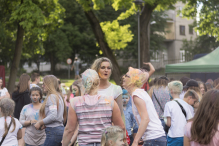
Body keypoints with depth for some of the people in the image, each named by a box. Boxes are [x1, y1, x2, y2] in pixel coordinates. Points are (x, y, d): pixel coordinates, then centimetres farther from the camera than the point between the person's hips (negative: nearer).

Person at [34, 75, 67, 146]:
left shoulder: (52, 96, -10)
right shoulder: (59, 96, 18)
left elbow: (53, 116, -21)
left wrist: (40, 122, -8)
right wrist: (44, 124, 12)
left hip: (53, 131, -9)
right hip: (60, 129, 9)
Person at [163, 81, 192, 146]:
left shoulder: (169, 104, -9)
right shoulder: (185, 104, 5)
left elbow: (169, 123, -9)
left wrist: (165, 123, 11)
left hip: (174, 136, -5)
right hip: (185, 136, 5)